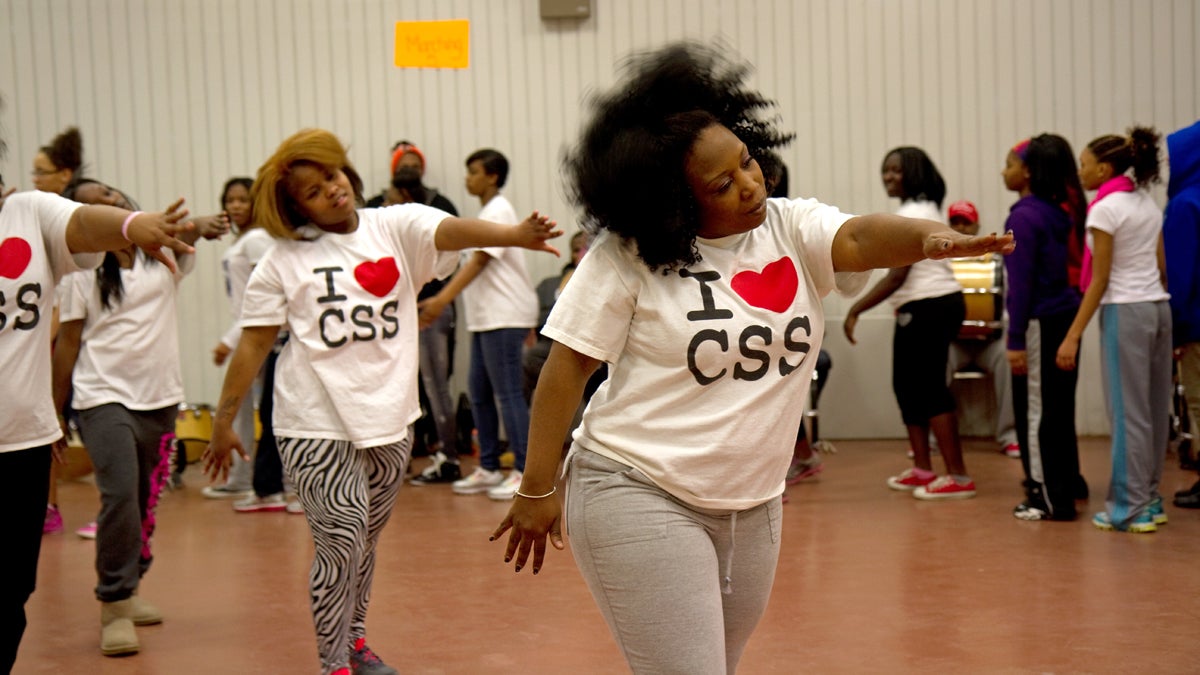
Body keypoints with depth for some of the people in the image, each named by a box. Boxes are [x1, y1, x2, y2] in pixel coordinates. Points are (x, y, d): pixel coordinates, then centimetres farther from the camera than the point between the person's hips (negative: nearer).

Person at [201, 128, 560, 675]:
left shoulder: (396, 228, 0)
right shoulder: (284, 260, -2)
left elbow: (450, 230, -19)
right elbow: (254, 344, 1)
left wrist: (515, 235, -38)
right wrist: (224, 421, 2)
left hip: (388, 416, 3)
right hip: (316, 424, -3)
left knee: (366, 541, 18)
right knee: (341, 542, -10)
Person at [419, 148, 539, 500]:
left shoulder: (498, 211, -11)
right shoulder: (488, 212, 19)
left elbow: (479, 261, -22)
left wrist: (442, 300, -30)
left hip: (504, 316, -10)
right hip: (485, 316, 10)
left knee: (508, 392, -8)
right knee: (478, 391, 11)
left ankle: (524, 472, -4)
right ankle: (488, 468, 18)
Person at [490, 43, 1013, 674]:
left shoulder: (794, 229, -2)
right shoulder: (627, 258, -12)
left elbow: (863, 237, -21)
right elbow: (566, 370, -9)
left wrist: (929, 237, -44)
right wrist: (536, 491, -8)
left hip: (752, 504, 6)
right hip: (640, 499, -5)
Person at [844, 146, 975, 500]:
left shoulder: (912, 214, -13)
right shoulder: (925, 210, 20)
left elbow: (897, 276, -19)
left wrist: (856, 309, -16)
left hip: (928, 308, -11)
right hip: (939, 303, 11)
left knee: (930, 389, -10)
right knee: (907, 385, 14)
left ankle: (958, 477, -8)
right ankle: (922, 468, 20)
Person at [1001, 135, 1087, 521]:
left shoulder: (1024, 217, -14)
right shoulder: (1059, 211, 11)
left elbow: (1021, 282, -17)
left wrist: (1015, 339, -16)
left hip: (1041, 323, -8)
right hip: (1065, 315, 9)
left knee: (1036, 411, 0)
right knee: (1058, 405, 18)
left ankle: (1051, 500, 5)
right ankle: (1067, 483, 28)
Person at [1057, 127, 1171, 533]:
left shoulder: (1105, 209, -11)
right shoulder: (1149, 205, 12)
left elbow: (1100, 280, -13)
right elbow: (1162, 267, 13)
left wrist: (1073, 336, -12)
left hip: (1124, 312, -8)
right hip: (1159, 307, 8)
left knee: (1128, 412, -3)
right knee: (1154, 409, 11)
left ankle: (1131, 510, 1)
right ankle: (1150, 500, 18)